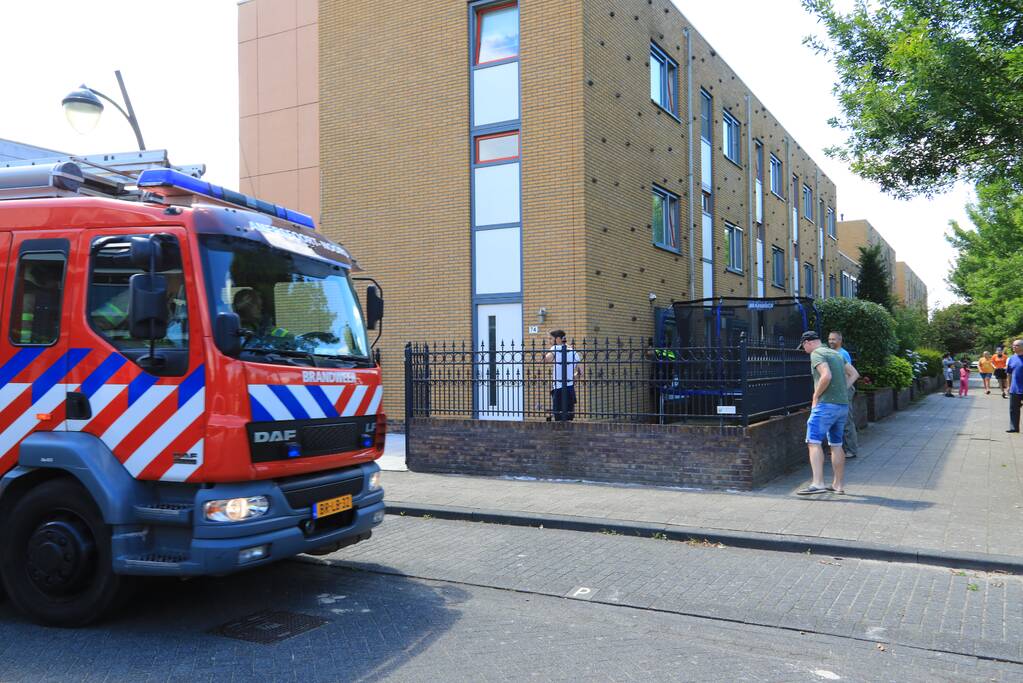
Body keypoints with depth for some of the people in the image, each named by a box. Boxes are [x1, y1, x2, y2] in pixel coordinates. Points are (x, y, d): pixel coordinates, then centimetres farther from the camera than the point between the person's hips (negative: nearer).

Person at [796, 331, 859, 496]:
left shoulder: (816, 354, -8)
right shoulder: (835, 354, 18)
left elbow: (826, 376, -23)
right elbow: (854, 374, 20)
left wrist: (815, 396, -11)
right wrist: (842, 390, 13)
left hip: (826, 404, -9)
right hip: (843, 405, 9)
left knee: (814, 442, -11)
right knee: (836, 445, 15)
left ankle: (818, 483, -21)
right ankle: (838, 484, 20)